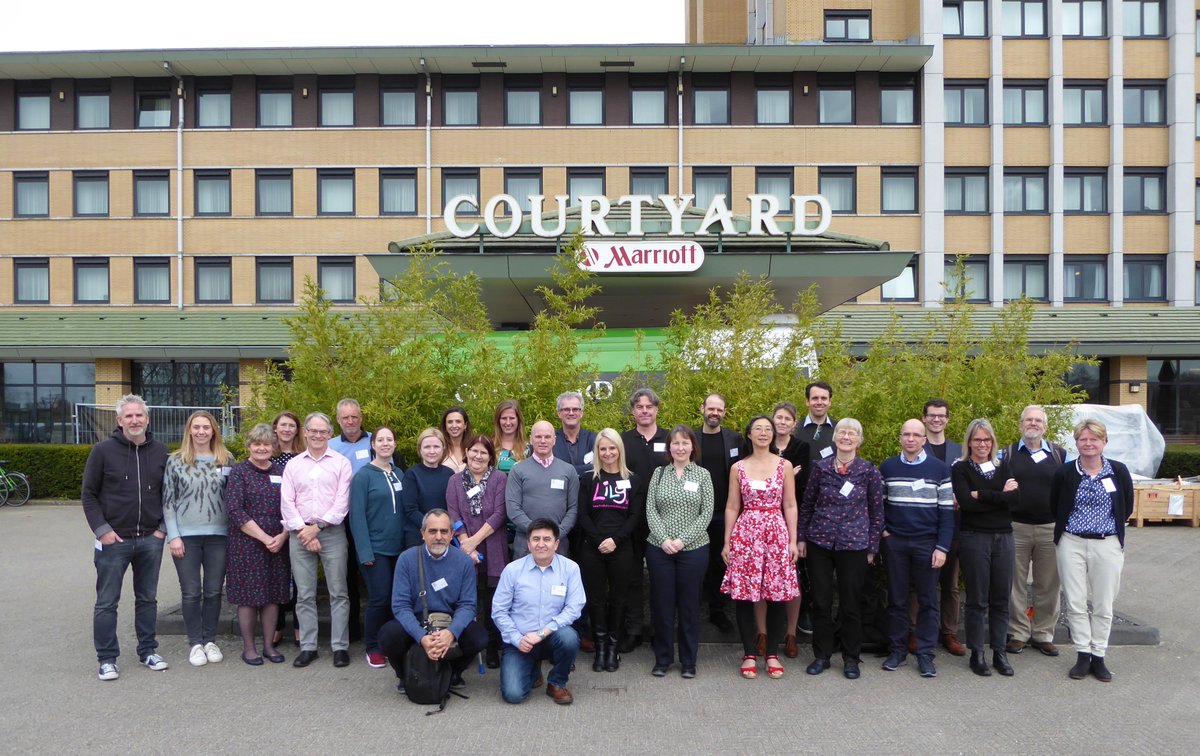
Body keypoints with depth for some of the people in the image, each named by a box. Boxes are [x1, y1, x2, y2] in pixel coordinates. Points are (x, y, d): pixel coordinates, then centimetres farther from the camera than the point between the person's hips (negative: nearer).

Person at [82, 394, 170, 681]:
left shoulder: (160, 451, 4)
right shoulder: (103, 450, -4)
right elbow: (88, 494, -2)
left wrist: (163, 527, 2)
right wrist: (102, 530, -10)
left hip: (150, 539, 3)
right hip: (113, 539, -3)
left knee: (147, 598, 13)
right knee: (107, 602, 4)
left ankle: (148, 650, 25)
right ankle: (107, 658, 15)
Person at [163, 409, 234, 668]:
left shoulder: (226, 460, 5)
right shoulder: (176, 461, 2)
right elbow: (168, 501, 1)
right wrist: (173, 536, -6)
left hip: (218, 535, 1)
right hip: (186, 536, -1)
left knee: (213, 591, 7)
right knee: (191, 593, 3)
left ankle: (210, 641, 21)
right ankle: (195, 643, 16)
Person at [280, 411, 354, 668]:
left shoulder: (341, 463, 3)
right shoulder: (293, 464, 11)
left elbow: (342, 502, -4)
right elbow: (286, 502, 4)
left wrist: (318, 527, -10)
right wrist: (303, 530, -7)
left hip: (332, 532, -2)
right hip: (300, 534, 2)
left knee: (338, 593, 0)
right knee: (304, 595, 7)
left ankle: (340, 647, 6)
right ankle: (307, 647, 15)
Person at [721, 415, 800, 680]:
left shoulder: (784, 466, 5)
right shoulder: (738, 468, 6)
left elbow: (790, 506, 5)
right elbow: (732, 507, 8)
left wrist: (793, 541, 0)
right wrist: (727, 542, 5)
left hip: (777, 533, 0)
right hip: (745, 533, 0)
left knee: (777, 594, 2)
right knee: (744, 594, 0)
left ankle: (772, 654, 16)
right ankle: (750, 654, 13)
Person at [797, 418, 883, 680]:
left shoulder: (870, 471, -1)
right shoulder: (820, 467, 2)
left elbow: (877, 511, 3)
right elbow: (806, 504, 8)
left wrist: (872, 547, 2)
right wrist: (801, 537, 6)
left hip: (854, 545, -1)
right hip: (819, 542, 1)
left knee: (851, 604, 6)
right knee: (820, 601, 7)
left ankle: (851, 658, 22)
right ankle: (821, 655, 21)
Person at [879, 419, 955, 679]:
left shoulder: (939, 468, 0)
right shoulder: (887, 467, 4)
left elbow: (947, 510, -2)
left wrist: (942, 547, -7)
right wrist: (881, 529, -2)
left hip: (927, 543, -1)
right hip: (894, 542, 1)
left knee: (927, 601, 4)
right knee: (896, 599, 8)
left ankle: (925, 654, 13)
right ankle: (896, 649, 18)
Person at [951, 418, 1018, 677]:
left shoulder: (1003, 467, 11)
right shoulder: (961, 469, 0)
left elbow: (1014, 498, -6)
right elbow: (966, 503, -15)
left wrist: (980, 495, -11)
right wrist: (999, 495, -8)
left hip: (1003, 537, 4)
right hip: (974, 538, -3)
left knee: (1001, 598, 7)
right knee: (977, 599, 2)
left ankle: (999, 652, 18)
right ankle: (977, 653, 11)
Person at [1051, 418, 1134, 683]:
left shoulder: (1119, 472, -2)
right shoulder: (1065, 473, -2)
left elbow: (1127, 507, 10)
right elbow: (1054, 507, 10)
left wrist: (1111, 526, 8)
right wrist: (1069, 526, 5)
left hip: (1108, 544, 0)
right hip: (1071, 544, 0)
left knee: (1103, 605, 6)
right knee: (1075, 602, 3)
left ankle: (1098, 657, 17)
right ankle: (1083, 655, 13)